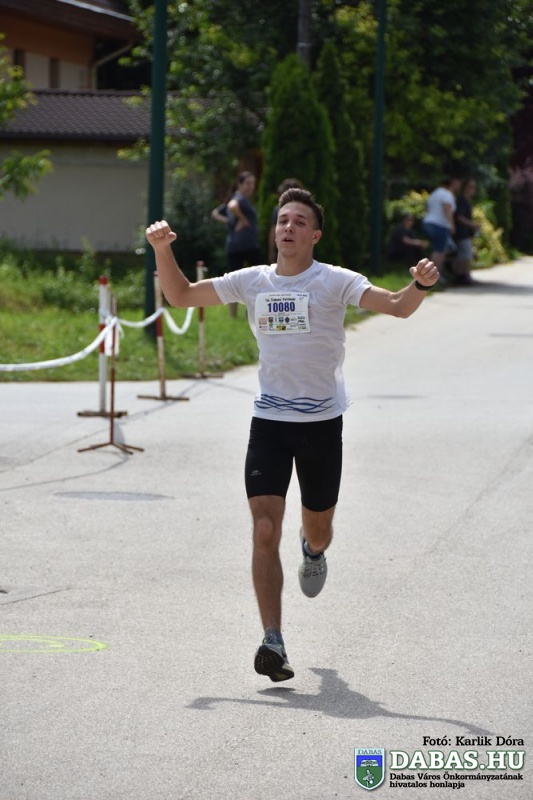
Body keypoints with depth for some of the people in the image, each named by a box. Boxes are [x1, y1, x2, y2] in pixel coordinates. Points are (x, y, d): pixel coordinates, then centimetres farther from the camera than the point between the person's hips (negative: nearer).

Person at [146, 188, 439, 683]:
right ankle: (272, 641, -15)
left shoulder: (335, 282, -5)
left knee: (317, 529, 13)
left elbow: (398, 306, -16)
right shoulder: (252, 282, 4)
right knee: (265, 531, -13)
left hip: (322, 422, -1)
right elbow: (180, 296, 12)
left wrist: (420, 285, -37)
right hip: (268, 420, 1)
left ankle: (313, 550, 53)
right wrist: (162, 250, -4)